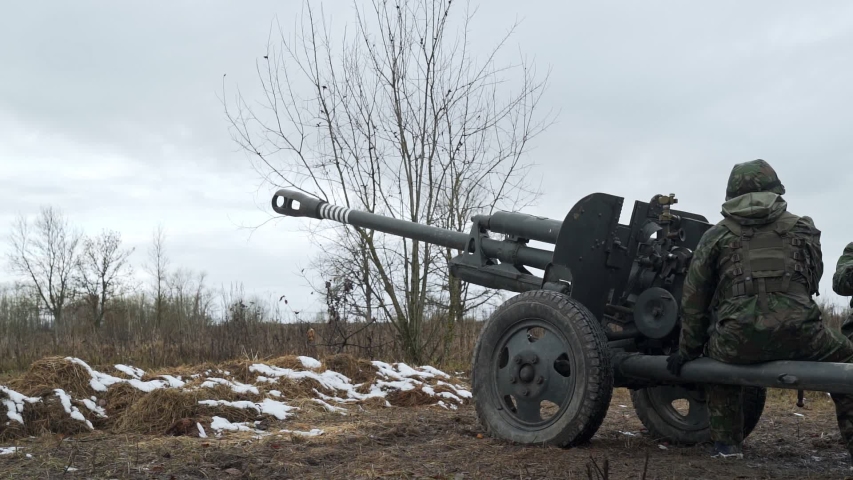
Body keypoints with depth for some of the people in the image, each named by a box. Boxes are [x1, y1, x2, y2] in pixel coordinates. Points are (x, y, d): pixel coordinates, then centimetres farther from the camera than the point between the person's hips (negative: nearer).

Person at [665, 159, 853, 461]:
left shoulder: (717, 235, 17)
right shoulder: (803, 229, 20)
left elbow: (693, 299, 16)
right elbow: (812, 282, 24)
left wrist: (688, 350, 25)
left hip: (737, 340, 0)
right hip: (796, 332, 0)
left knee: (716, 354, 34)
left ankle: (726, 443, 27)